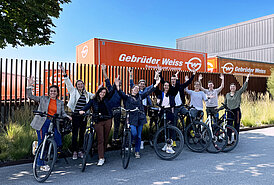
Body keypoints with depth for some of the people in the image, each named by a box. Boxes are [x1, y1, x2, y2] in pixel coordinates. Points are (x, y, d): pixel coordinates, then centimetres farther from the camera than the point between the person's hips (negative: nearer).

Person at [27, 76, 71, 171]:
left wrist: (67, 116, -16)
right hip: (42, 123, -3)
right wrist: (29, 86, -7)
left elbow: (63, 113, 5)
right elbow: (30, 96, 3)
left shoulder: (60, 103, 12)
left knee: (59, 145, 0)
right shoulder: (43, 98, 6)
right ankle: (41, 164, 18)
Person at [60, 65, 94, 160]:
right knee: (75, 134, 0)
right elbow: (68, 83, -4)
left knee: (82, 134, 10)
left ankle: (80, 150, 21)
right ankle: (74, 151, 11)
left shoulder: (87, 94, 15)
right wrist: (64, 73, -14)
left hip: (84, 116, 3)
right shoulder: (74, 91, 5)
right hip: (76, 116, -3)